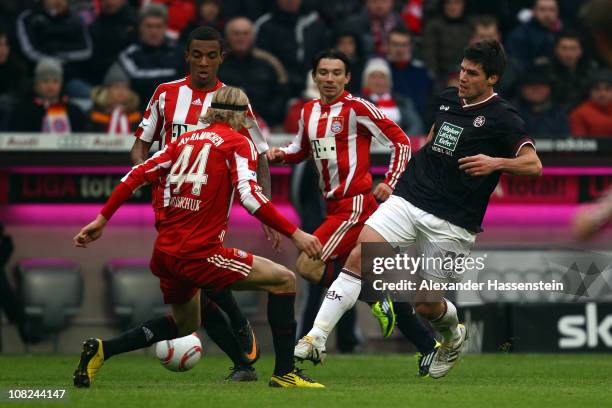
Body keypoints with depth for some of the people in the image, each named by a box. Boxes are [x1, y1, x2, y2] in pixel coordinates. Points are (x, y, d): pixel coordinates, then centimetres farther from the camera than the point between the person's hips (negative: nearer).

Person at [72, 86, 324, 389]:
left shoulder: (186, 140, 16)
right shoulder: (238, 143, -2)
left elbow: (138, 174, 10)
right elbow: (249, 196, -16)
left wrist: (102, 219, 13)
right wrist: (295, 234, -15)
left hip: (165, 251, 7)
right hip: (198, 254, -7)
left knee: (185, 323, 29)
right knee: (284, 280, 0)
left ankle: (101, 350, 17)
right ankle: (284, 373, -4)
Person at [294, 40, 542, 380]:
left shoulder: (501, 118, -7)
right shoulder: (447, 99, 12)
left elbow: (533, 164, -16)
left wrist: (496, 163, -34)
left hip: (450, 223, -5)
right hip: (408, 200, 5)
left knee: (427, 305, 1)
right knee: (359, 256, -17)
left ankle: (453, 336, 38)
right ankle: (316, 338, -20)